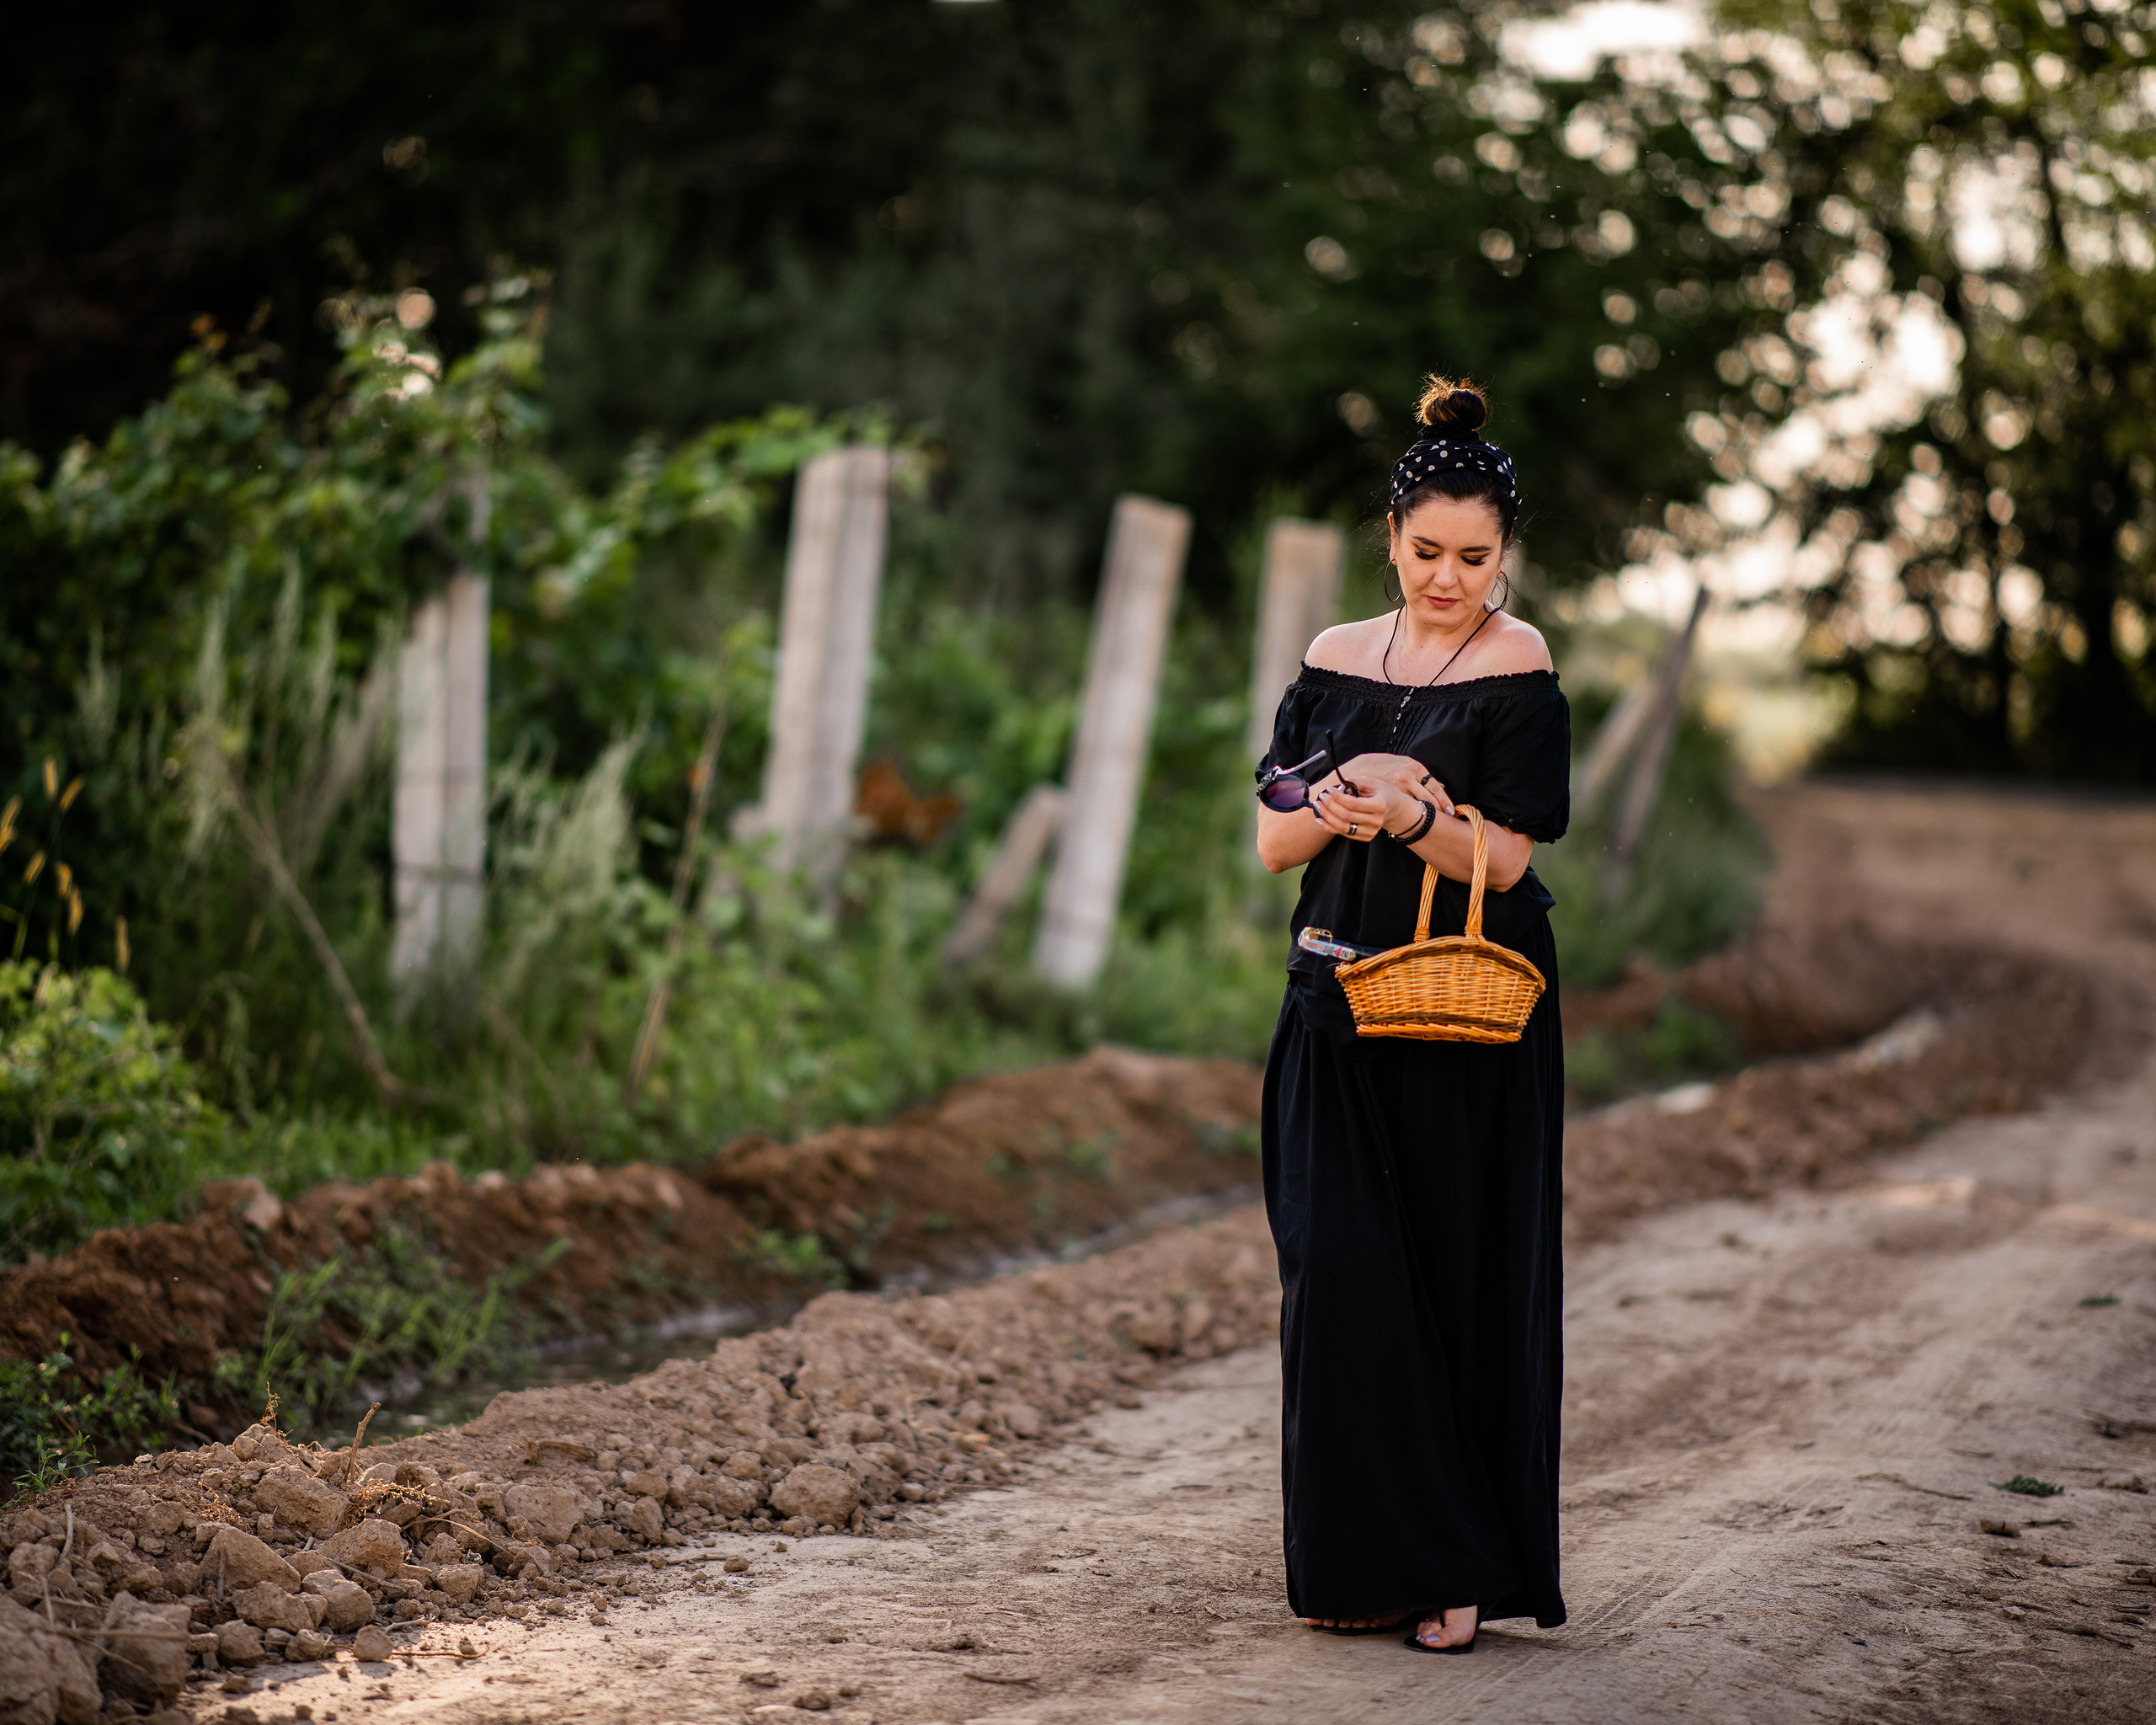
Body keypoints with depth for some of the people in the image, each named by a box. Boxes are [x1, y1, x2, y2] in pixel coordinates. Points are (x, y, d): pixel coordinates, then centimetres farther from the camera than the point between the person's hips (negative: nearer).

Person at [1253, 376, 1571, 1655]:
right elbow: (1275, 843, 8)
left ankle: (1465, 1569, 11)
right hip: (1340, 1012, 4)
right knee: (1342, 1277, 0)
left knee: (1464, 1284, 0)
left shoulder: (1517, 666, -3)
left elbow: (1504, 860, -10)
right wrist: (1334, 809, -13)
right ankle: (1367, 1562, 11)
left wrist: (1407, 814, -27)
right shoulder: (1336, 660, 10)